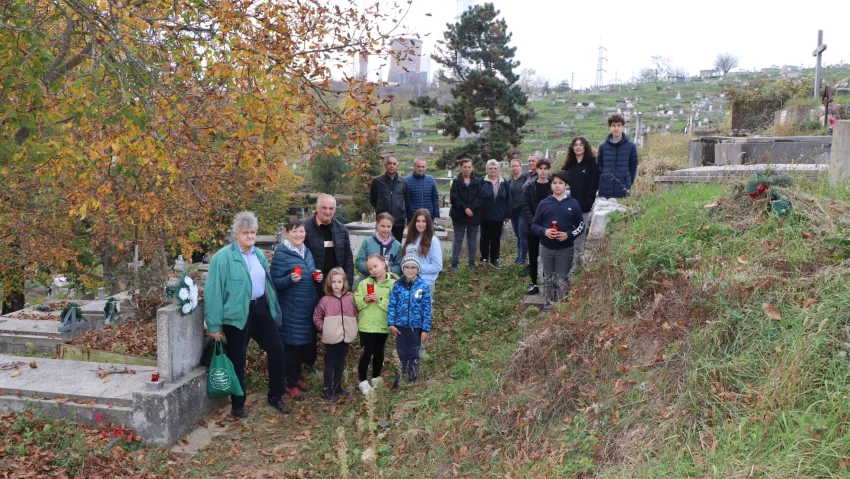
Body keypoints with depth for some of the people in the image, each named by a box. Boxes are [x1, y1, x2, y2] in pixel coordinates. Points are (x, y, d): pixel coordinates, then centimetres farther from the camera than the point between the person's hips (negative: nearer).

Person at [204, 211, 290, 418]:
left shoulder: (259, 254, 9)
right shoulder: (223, 257, -12)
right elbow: (213, 291, -14)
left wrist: (273, 308, 17)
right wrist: (214, 324, -15)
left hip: (261, 309, 6)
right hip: (237, 314, -6)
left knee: (276, 350, 9)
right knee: (238, 360, 6)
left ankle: (275, 397, 27)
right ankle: (237, 405, 22)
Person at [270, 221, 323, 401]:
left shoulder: (307, 252, 10)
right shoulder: (281, 254, -13)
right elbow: (274, 282, -14)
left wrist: (318, 278, 0)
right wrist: (290, 279, -31)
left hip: (307, 307, 7)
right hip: (291, 309, -7)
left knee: (304, 344, 14)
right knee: (291, 345, 0)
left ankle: (297, 377, 31)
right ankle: (291, 384, 13)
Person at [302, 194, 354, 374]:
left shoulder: (341, 229, 5)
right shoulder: (305, 227, -10)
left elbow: (348, 257, 8)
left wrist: (348, 281, 2)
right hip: (313, 285, -4)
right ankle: (309, 360, 21)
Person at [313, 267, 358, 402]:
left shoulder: (350, 298, 0)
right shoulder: (325, 300, -8)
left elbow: (355, 315, 10)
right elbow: (317, 317, -1)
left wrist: (352, 329, 1)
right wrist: (324, 329, -8)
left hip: (345, 337, 3)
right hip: (331, 338, -3)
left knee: (341, 363, 16)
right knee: (330, 364, 7)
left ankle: (338, 386, 30)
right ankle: (328, 389, 18)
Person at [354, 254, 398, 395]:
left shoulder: (393, 283, -7)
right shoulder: (364, 283, -1)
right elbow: (355, 302, -1)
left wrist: (380, 300, -22)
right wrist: (364, 300, -19)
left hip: (383, 325, 1)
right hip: (366, 325, 0)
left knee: (379, 352, 15)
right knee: (367, 352, 2)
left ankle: (376, 378, 32)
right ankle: (363, 381, 15)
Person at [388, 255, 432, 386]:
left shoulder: (423, 286, -8)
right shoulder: (398, 285, -4)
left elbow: (427, 309, -6)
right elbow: (392, 305, -1)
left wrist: (426, 329, -7)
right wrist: (391, 324, -8)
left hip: (416, 326, -1)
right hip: (401, 325, 1)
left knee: (414, 355, 14)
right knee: (401, 354, 12)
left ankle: (413, 382, 27)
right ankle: (398, 381, 24)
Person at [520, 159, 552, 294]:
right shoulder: (529, 186, -1)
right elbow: (525, 207, -4)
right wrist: (534, 223, -14)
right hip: (532, 227, 1)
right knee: (533, 256, 8)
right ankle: (533, 283, 16)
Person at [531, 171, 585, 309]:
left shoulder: (573, 203, -1)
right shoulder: (544, 203, 2)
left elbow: (581, 225, 3)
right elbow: (534, 224, 5)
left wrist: (569, 235, -14)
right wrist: (544, 231, -15)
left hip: (565, 249, -2)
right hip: (546, 248, 2)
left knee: (562, 280, 1)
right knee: (549, 280, 11)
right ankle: (549, 307, 21)